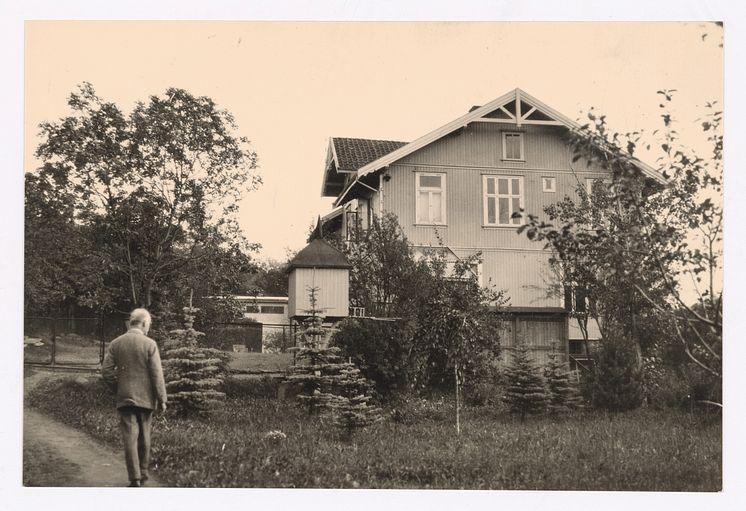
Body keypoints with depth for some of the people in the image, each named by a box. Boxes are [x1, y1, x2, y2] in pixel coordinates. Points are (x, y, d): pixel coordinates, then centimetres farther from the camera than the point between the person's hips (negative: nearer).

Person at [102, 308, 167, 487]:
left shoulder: (115, 344, 1)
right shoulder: (149, 344, -8)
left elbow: (106, 371, 0)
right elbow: (157, 375, -9)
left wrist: (118, 389, 13)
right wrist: (161, 399, -2)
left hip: (124, 397, 1)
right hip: (146, 398, -1)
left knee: (130, 437, -1)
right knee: (144, 437, 14)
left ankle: (135, 478, -7)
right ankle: (143, 474, 25)